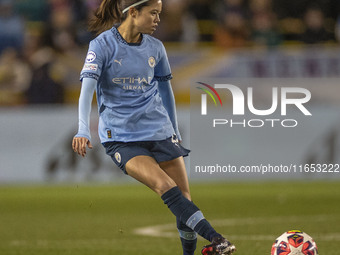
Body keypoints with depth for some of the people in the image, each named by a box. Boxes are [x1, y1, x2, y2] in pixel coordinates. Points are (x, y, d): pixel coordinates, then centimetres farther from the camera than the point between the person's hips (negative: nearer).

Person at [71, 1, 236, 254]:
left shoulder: (155, 48, 7)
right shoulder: (102, 45, -7)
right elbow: (87, 87, -17)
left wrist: (174, 131, 25)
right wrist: (83, 130, -30)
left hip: (159, 130, 5)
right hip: (121, 136, -5)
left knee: (184, 196, -2)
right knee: (165, 186, -24)